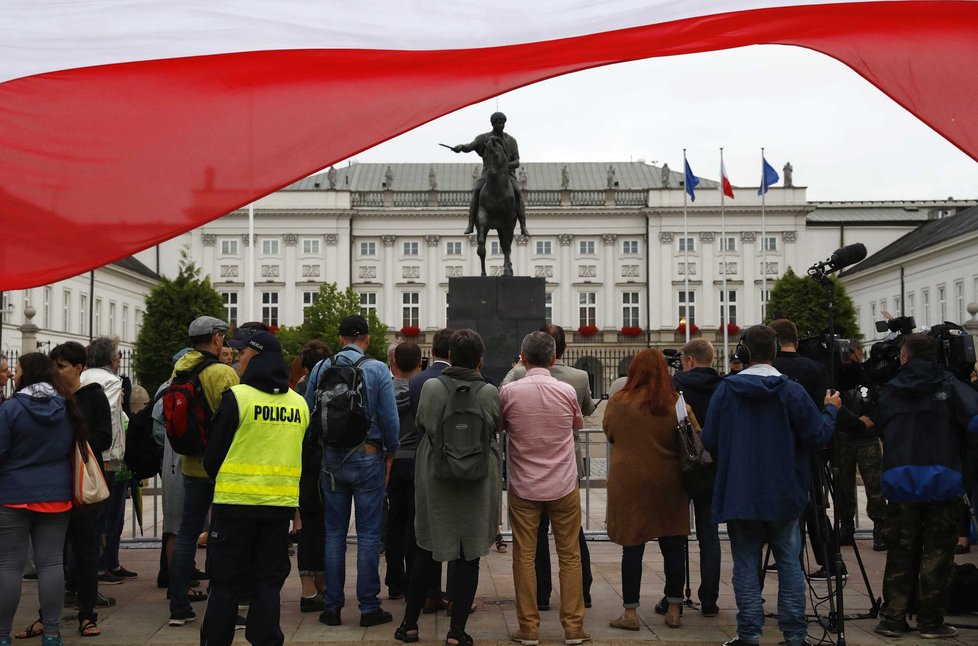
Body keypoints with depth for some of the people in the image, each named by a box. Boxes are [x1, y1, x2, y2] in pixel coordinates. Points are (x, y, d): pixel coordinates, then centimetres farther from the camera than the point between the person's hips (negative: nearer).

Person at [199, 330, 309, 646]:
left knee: (226, 582, 6)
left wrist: (219, 479, 16)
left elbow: (213, 453, -3)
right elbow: (304, 457, 14)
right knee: (269, 581, 11)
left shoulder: (237, 397, -10)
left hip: (237, 501, -4)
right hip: (282, 503, 4)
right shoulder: (300, 403, 6)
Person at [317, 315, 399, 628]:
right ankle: (369, 607, 7)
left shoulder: (322, 368, 0)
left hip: (331, 458, 3)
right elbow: (389, 418, -8)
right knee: (368, 535, 3)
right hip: (367, 456, -2)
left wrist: (319, 450, 13)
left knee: (334, 534, 10)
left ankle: (332, 607, 14)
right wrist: (390, 454, 6)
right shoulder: (378, 369, -7)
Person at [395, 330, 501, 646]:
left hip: (434, 478, 1)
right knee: (468, 555, 5)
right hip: (478, 482, -1)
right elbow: (493, 431, 4)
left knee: (425, 550, 14)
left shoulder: (431, 387, -9)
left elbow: (423, 426, 3)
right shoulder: (490, 392, -9)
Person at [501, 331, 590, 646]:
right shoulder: (567, 391, -6)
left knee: (524, 557, 6)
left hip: (523, 487, 0)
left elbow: (500, 427, 9)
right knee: (569, 555, 9)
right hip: (563, 486, 1)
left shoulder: (508, 392, -8)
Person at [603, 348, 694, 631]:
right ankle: (674, 610, 20)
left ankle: (630, 613, 9)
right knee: (673, 547, 12)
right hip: (669, 485, 1)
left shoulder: (618, 403, -7)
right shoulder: (677, 403, -6)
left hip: (628, 483, -1)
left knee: (632, 548, 4)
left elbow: (610, 435, 8)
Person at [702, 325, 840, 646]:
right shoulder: (791, 391, -10)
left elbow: (709, 440, -4)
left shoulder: (725, 389, -6)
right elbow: (817, 435, -7)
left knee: (746, 563, 7)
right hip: (782, 494, 0)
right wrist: (830, 409, 11)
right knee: (789, 562, 10)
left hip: (739, 494, 0)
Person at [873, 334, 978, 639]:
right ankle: (931, 621, 7)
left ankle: (893, 618, 10)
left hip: (900, 481, 2)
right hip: (942, 480, -2)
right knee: (936, 554, 5)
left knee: (900, 554, 9)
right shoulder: (949, 386, 0)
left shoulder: (889, 391, 8)